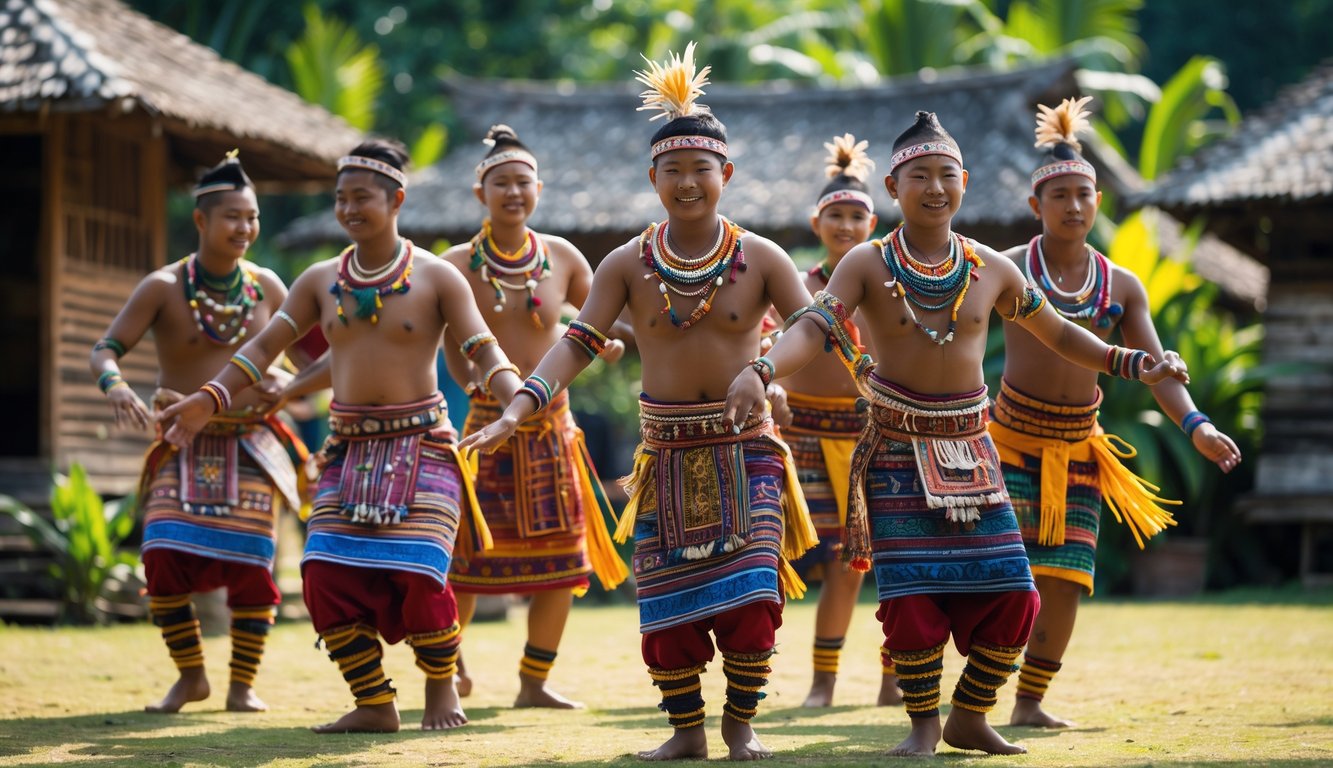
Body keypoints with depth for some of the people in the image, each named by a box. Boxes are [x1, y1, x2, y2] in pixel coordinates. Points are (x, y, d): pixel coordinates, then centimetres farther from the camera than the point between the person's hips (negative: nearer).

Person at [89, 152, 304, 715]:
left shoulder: (266, 286, 5)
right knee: (164, 556, -14)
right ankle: (190, 676, 7)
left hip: (251, 445, 1)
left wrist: (283, 382, -9)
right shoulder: (163, 288, -3)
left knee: (251, 562, -9)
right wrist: (115, 386, -31)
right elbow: (105, 350, -8)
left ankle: (242, 684, 8)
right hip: (183, 449, -1)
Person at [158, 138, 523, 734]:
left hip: (419, 445, -4)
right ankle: (373, 704, 6)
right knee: (328, 574, -8)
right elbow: (265, 347, 9)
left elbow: (484, 352, -6)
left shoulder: (435, 278, -1)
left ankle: (441, 685, 12)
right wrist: (208, 399, -3)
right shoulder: (321, 281, 9)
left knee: (418, 576, -15)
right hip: (348, 449, 4)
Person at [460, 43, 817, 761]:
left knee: (750, 596, -10)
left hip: (746, 449, -1)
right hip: (668, 455, 1)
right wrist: (516, 410, -18)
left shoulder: (759, 259, -2)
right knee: (668, 604, 1)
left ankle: (741, 721, 11)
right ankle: (686, 729, 18)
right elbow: (578, 342, -6)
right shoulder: (628, 264, 0)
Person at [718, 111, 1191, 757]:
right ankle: (923, 722, 11)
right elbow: (813, 327, -18)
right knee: (912, 597, -9)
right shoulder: (868, 265, -5)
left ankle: (969, 717, 17)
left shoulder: (991, 269, 5)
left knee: (1012, 594, -2)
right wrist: (761, 371, -37)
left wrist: (1132, 363, 10)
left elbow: (1057, 333, 18)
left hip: (971, 452, 3)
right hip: (897, 454, -3)